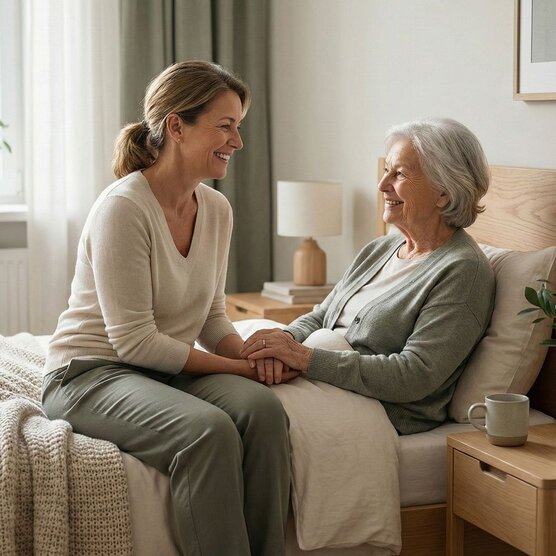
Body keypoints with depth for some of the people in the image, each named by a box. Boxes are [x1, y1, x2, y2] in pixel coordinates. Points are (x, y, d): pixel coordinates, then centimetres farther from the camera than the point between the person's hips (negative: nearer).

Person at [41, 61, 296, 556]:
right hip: (90, 375, -6)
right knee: (208, 430, -34)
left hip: (169, 370, 7)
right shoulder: (122, 208, -19)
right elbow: (134, 342, -20)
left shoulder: (217, 209, 5)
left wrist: (250, 355, -8)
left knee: (262, 407, -24)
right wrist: (240, 367, -17)